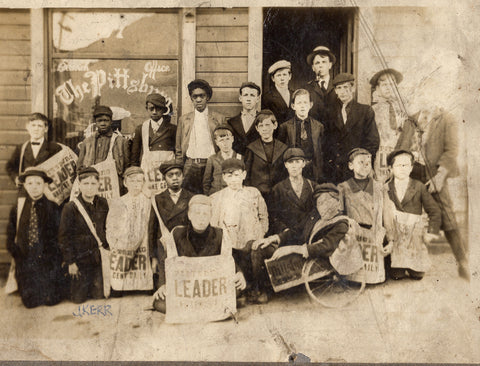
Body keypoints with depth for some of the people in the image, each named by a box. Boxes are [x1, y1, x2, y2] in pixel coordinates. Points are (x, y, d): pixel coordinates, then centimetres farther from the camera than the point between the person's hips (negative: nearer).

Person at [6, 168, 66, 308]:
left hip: (50, 261, -2)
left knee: (51, 300, -1)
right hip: (26, 263, 2)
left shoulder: (53, 208, -2)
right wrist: (17, 254, 0)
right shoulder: (18, 209, 4)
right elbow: (11, 237, 11)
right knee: (30, 302, 1)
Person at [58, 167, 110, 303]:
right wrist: (70, 262, -9)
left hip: (97, 256, 4)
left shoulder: (102, 204, 0)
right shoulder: (70, 208, -13)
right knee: (79, 299, 6)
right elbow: (64, 237, -9)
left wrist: (107, 247, 8)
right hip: (79, 258, -3)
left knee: (98, 296, 7)